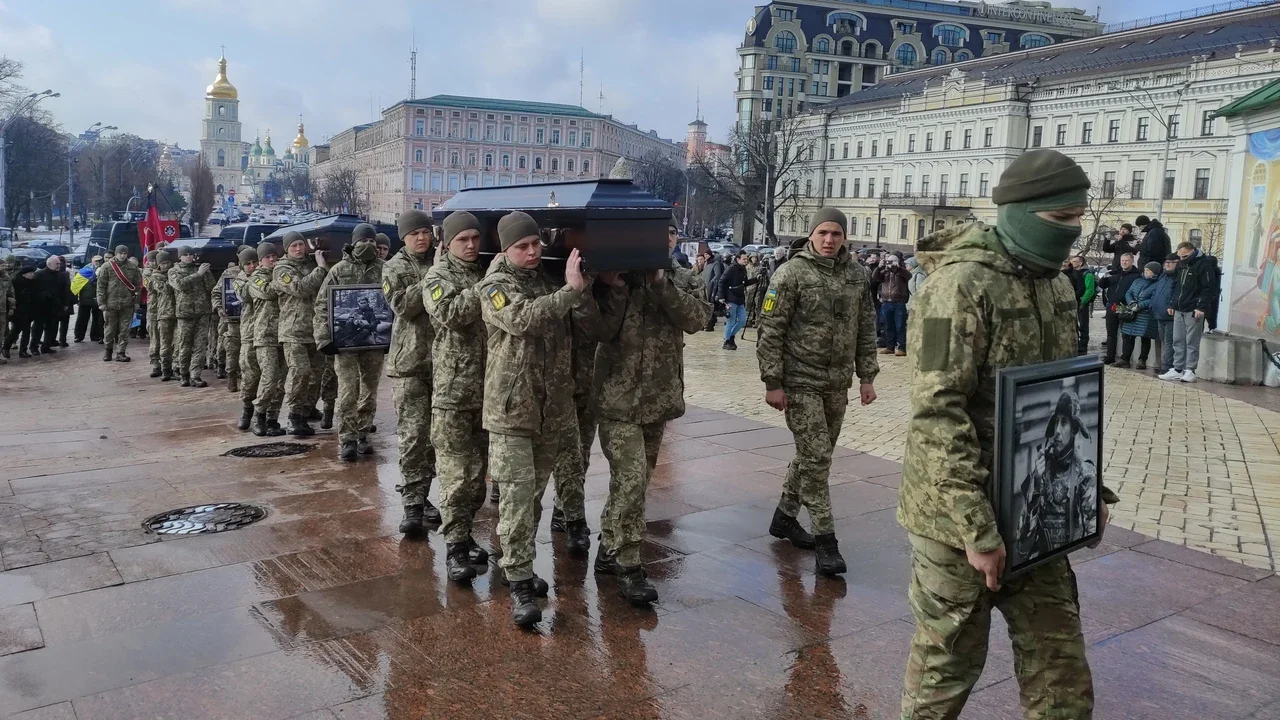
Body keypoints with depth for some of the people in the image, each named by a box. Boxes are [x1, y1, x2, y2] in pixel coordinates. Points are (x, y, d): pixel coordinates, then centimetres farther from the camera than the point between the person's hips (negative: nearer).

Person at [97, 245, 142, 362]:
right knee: (109, 328, 9)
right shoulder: (107, 267, -1)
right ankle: (108, 350, 25)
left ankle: (121, 352, 10)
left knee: (124, 329, 3)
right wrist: (102, 303, -6)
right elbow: (101, 285, -1)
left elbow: (138, 285, 8)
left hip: (127, 304, 1)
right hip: (111, 304, -1)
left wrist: (136, 302, 3)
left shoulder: (133, 267, 5)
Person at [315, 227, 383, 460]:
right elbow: (322, 304, 2)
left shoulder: (383, 271, 5)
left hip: (374, 340, 2)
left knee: (369, 391, 8)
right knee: (348, 390, -7)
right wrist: (325, 338, -7)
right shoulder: (339, 270, 3)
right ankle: (347, 440, -2)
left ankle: (362, 435, 20)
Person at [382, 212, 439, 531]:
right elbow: (403, 306, -12)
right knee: (413, 434, -7)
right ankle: (412, 504, -2)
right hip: (409, 362, -3)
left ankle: (421, 495, 22)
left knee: (436, 432, 9)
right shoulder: (395, 267, 3)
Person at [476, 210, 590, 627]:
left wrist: (581, 291, -5)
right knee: (517, 495, -8)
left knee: (535, 492, 14)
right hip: (511, 407, -6)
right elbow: (522, 319, -26)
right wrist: (570, 290, -24)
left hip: (551, 406, 6)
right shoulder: (496, 285, -5)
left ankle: (518, 566, 28)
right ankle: (519, 585, 0)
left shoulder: (550, 279, 11)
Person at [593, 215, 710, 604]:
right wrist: (616, 288, -23)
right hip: (619, 397, -5)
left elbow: (696, 319, -13)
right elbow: (602, 330, -12)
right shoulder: (615, 276, -2)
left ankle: (608, 550, 31)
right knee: (631, 479, -11)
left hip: (660, 397, 5)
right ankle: (628, 566, -1)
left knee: (636, 479, 15)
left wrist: (660, 282, -19)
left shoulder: (683, 280, 6)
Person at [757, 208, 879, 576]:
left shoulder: (858, 275, 6)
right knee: (816, 458, -6)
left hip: (838, 383, 6)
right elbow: (770, 330, -10)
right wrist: (772, 383, -13)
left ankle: (785, 516, 32)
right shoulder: (792, 273, -9)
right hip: (801, 381, -6)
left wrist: (866, 376, 9)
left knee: (815, 455, 15)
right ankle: (825, 540, 2)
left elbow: (866, 327, 13)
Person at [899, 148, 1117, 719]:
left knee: (1060, 666, 14)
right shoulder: (960, 286, -18)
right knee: (947, 657, 8)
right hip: (959, 511, -7)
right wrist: (977, 528, -24)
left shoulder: (1057, 285, 9)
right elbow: (938, 416, -23)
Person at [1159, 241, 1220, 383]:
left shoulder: (1204, 264, -9)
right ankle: (1177, 369, 12)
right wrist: (1173, 304, 18)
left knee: (1192, 342, -4)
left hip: (1194, 311, -8)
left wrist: (1201, 307, -19)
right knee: (1178, 341, 8)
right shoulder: (1182, 265, 17)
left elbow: (1208, 288, -14)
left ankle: (1190, 371, -1)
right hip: (1179, 310, 8)